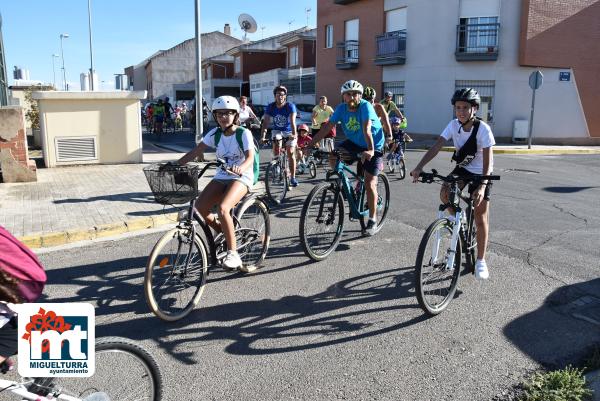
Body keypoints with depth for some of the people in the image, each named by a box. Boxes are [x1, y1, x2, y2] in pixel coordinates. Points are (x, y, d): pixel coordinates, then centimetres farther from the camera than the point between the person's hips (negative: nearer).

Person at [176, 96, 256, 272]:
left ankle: (233, 254, -18)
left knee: (222, 208, -30)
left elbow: (250, 157, -23)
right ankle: (223, 234, 13)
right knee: (199, 207, -15)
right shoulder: (215, 133, 5)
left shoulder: (243, 133, -9)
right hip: (221, 177, 6)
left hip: (241, 177, -6)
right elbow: (196, 151, 2)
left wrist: (240, 168, -46)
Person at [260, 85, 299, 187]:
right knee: (276, 144, -24)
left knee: (290, 152, -12)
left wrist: (294, 134, -48)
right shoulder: (270, 106, -12)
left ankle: (293, 177, -2)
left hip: (289, 132, -2)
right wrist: (262, 136, -32)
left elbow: (292, 122, -33)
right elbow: (266, 122, -19)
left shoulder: (290, 106, -20)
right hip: (277, 131, 2)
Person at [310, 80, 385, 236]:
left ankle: (372, 220, 3)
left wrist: (370, 150, -52)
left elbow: (367, 129, -38)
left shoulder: (365, 106, -24)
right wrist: (309, 145, -22)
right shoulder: (341, 108, -9)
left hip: (373, 147, -5)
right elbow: (327, 127, -14)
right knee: (333, 159, -19)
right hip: (353, 143, 5)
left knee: (369, 183, -11)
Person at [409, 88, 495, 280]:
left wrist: (482, 186, -44)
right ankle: (455, 218, 10)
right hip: (462, 168, 4)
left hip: (480, 173, -4)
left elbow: (487, 161, -30)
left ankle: (480, 261, 5)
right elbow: (436, 146, -23)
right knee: (445, 193, -23)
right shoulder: (454, 125, -14)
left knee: (480, 217, -5)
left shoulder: (483, 129, -26)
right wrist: (419, 167, -37)